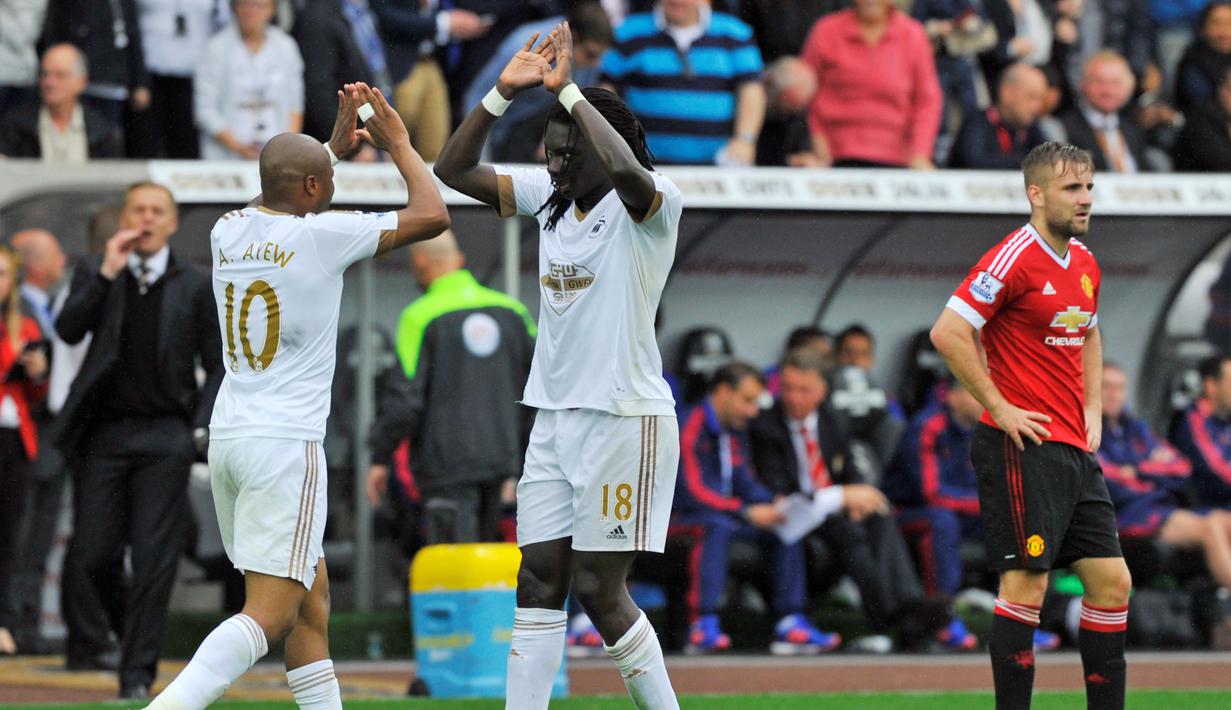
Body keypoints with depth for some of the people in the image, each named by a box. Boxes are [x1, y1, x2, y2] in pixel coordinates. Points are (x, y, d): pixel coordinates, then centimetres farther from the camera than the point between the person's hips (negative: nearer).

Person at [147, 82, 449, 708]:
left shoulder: (228, 231, 8)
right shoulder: (323, 235, -11)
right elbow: (432, 215, -3)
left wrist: (336, 146, 37)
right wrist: (398, 144, 10)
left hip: (228, 436, 8)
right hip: (287, 443, -8)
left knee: (311, 598, 16)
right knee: (270, 614, -11)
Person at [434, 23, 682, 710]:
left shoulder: (651, 202, -11)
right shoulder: (549, 195, 10)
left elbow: (624, 170, -35)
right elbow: (456, 169, 9)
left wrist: (567, 89, -28)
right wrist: (506, 91, -4)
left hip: (625, 420, -7)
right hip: (554, 419, 7)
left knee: (600, 588, -6)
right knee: (540, 581, 4)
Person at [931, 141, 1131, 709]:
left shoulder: (1085, 263, 14)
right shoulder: (1015, 259, -13)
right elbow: (948, 333, -18)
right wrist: (1000, 408, -16)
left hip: (1076, 450, 8)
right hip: (1024, 446, -8)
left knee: (1112, 581, 6)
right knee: (1027, 582, -9)